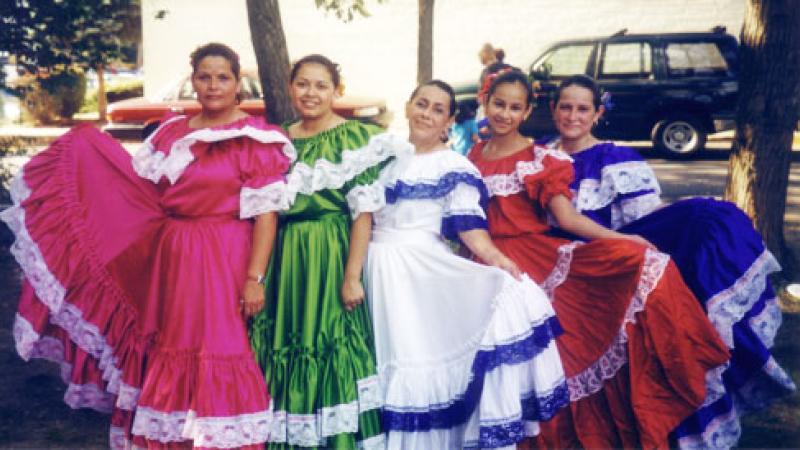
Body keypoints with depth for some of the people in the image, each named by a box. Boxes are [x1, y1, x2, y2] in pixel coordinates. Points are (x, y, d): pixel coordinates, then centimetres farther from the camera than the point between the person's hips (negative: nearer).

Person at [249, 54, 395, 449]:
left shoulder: (354, 138, -5)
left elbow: (363, 212, -11)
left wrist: (352, 276, -16)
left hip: (331, 258, -5)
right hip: (285, 260, 5)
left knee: (331, 352, -3)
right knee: (283, 350, 9)